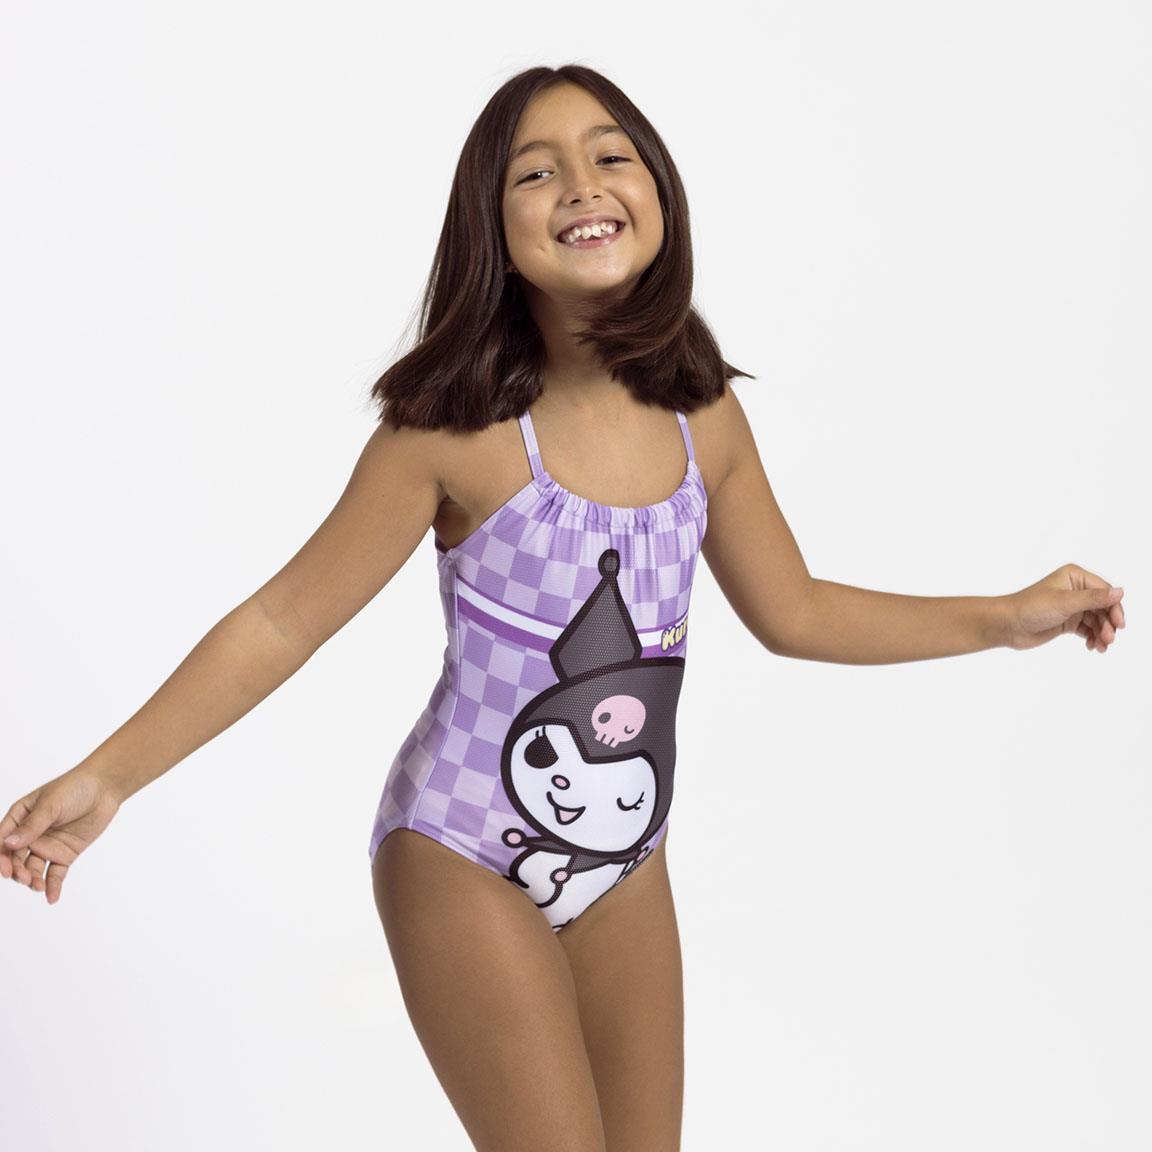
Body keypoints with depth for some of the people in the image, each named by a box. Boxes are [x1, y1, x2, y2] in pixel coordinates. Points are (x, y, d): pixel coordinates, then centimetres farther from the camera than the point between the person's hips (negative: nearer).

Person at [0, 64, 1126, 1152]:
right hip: (467, 864, -5)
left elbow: (792, 611, 10)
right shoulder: (459, 429, -19)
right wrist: (104, 776, -19)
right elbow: (285, 621, -14)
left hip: (625, 865, 6)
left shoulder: (705, 422, -5)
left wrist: (1011, 616, 11)